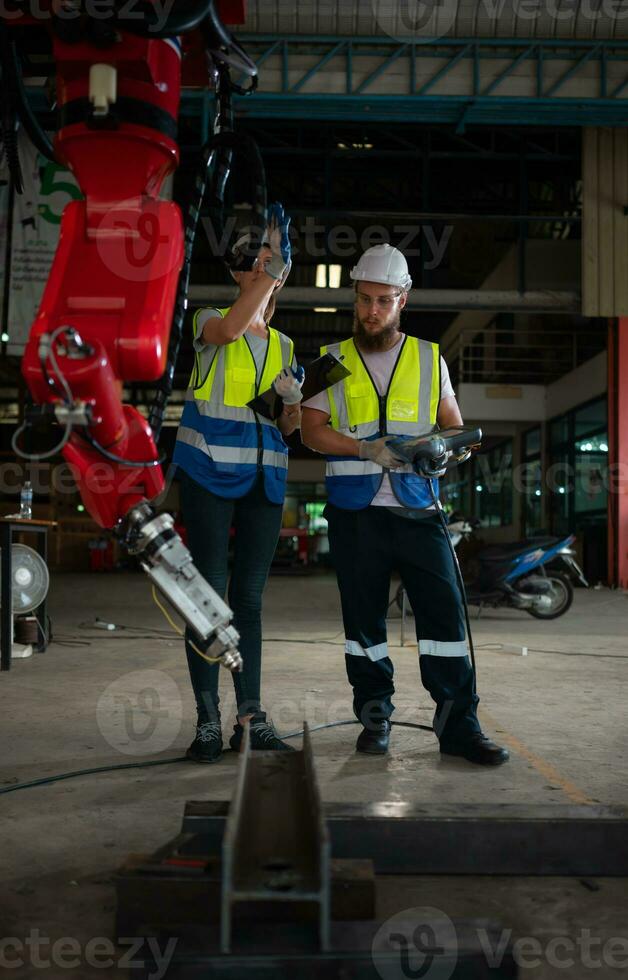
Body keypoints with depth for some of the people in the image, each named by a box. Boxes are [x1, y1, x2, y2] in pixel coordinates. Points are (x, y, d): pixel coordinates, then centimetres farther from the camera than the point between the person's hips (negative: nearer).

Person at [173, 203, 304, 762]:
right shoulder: (210, 322, 4)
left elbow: (290, 428, 17)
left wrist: (292, 402, -4)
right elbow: (230, 329, -23)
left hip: (264, 479, 5)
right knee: (210, 590, -7)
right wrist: (271, 269, -26)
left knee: (250, 596, 5)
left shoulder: (284, 346, 18)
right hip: (210, 472, -4)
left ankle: (251, 718, 10)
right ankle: (207, 723, -1)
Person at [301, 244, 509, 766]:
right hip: (355, 508, 0)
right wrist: (366, 449, -13)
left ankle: (459, 723, 1)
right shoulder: (333, 360, 9)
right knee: (363, 613, 5)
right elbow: (312, 429, 3)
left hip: (418, 506, 0)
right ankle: (375, 715, 18)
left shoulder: (428, 357, 12)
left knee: (445, 606, -6)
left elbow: (454, 424, 14)